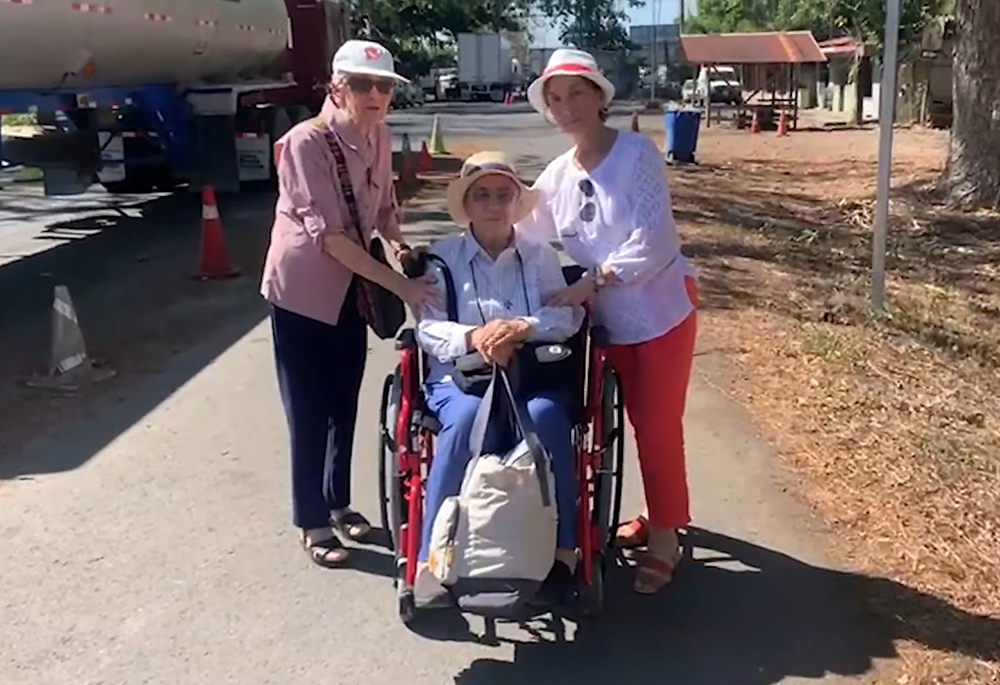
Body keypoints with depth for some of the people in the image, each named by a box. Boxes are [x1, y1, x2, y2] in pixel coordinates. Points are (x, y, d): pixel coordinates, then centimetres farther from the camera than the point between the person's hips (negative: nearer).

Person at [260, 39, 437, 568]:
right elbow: (328, 235, -28)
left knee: (345, 403, 16)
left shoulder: (379, 138, -2)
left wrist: (400, 246, -7)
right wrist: (399, 283, -30)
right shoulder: (306, 142, -22)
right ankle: (312, 523, 17)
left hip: (350, 289, 6)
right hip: (302, 290, -6)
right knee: (309, 410, 2)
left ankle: (338, 503, 34)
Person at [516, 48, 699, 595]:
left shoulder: (637, 154, -13)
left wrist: (594, 280, -29)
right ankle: (661, 515, 35)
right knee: (641, 422, 16)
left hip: (660, 309, -5)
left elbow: (654, 242, -21)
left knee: (658, 425, 0)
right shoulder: (554, 177, 4)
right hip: (609, 320, 5)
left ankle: (665, 538, 14)